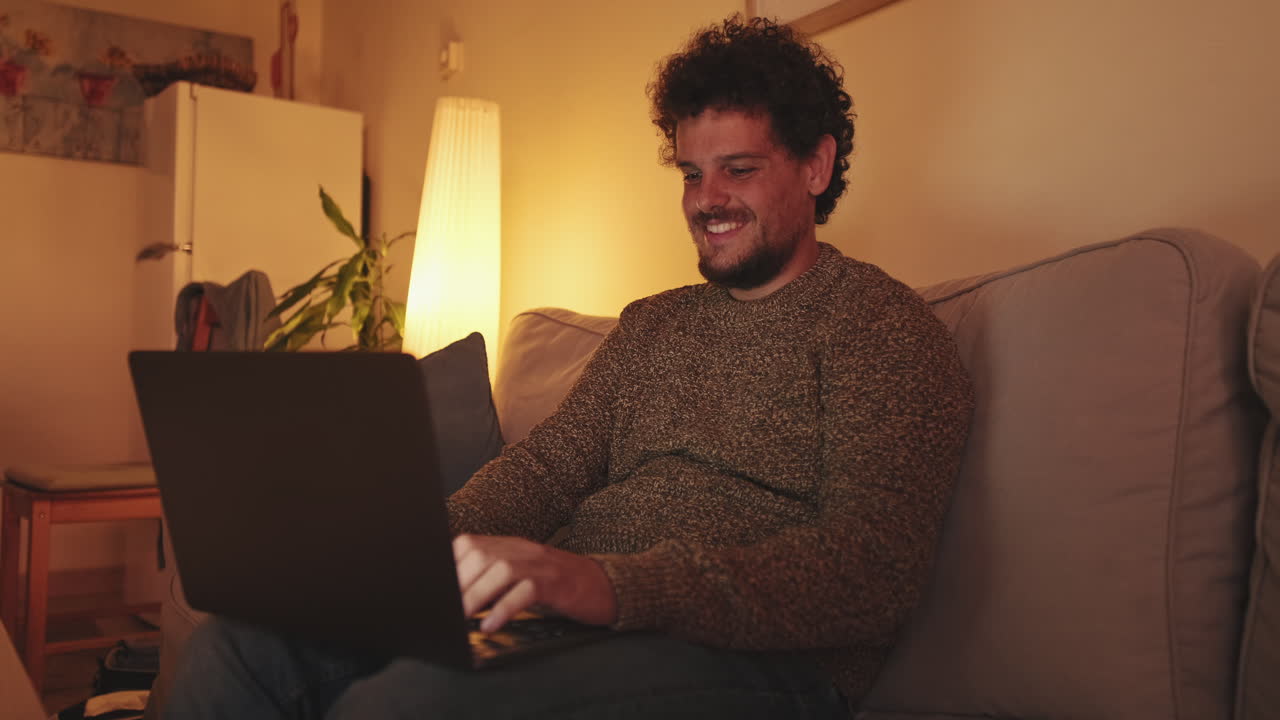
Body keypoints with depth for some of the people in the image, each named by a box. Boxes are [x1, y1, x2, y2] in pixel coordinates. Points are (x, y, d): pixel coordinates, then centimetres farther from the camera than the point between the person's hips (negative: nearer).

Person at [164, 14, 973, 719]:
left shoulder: (881, 324, -3)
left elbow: (872, 568, -16)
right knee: (250, 636, -8)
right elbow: (550, 461, 13)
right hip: (562, 616, 7)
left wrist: (612, 583, -29)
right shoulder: (650, 323, 22)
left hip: (746, 655, -6)